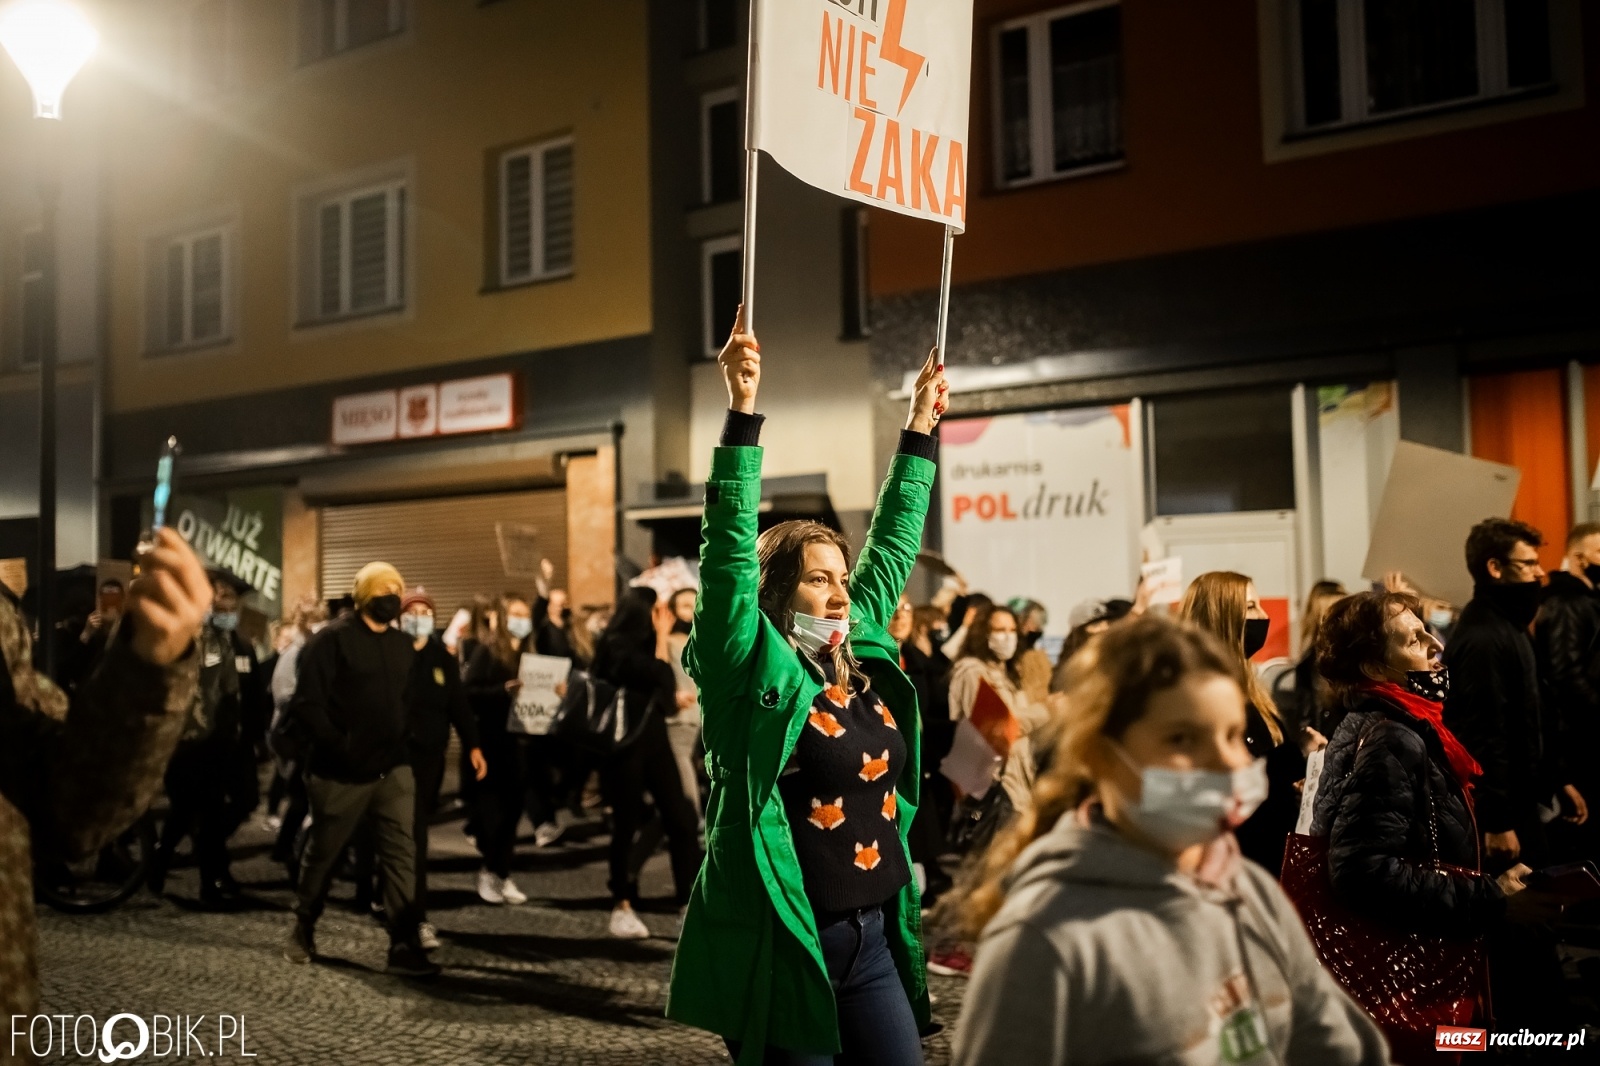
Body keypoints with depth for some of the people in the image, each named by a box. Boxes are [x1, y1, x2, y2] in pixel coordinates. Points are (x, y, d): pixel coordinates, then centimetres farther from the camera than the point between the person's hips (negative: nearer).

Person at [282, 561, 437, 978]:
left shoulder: (403, 645, 11)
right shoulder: (331, 639, -8)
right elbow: (307, 702, -14)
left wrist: (401, 740, 7)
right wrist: (338, 744, -20)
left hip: (392, 768, 4)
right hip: (341, 771, -4)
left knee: (401, 852, -6)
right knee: (323, 853, 11)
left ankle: (404, 946, -6)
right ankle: (303, 931, 32)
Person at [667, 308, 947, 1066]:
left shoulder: (866, 658, 7)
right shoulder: (754, 669, -9)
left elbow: (893, 542, 16)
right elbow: (730, 545, -19)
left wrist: (921, 428, 19)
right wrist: (742, 411, -24)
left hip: (874, 938, 6)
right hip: (783, 945, -6)